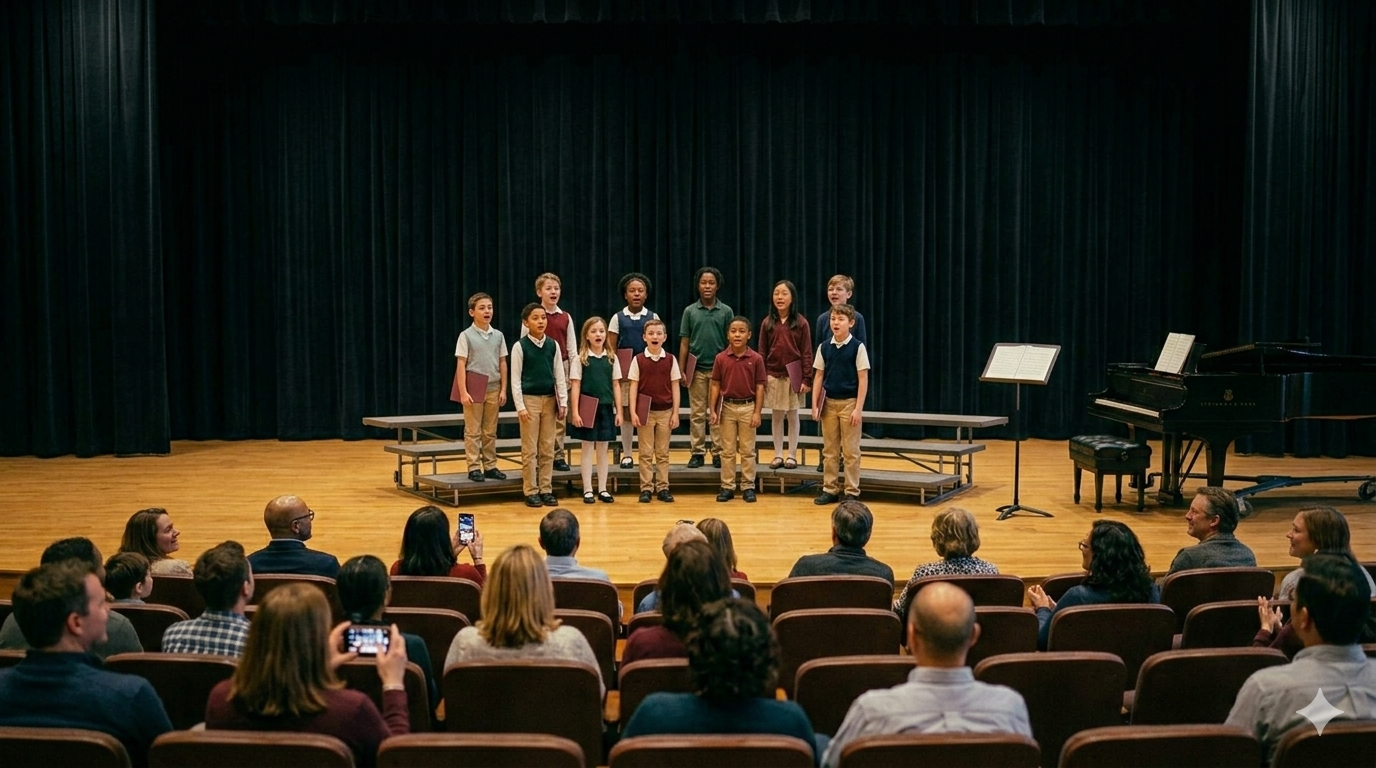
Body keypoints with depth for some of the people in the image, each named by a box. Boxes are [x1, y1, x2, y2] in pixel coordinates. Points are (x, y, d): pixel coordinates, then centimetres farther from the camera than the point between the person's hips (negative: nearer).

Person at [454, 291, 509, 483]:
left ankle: (490, 466, 17)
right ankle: (474, 468, 5)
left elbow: (503, 363, 10)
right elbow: (461, 365, -7)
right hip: (474, 389, -4)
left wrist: (503, 389, 6)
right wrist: (463, 392, -13)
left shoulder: (498, 335, 6)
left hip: (493, 389, 4)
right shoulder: (466, 336, -4)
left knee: (490, 432, 10)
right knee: (473, 432, 1)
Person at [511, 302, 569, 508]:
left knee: (548, 449, 7)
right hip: (529, 399, -3)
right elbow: (515, 379, -5)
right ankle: (531, 491, 8)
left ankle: (546, 490, 14)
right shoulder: (520, 346, -5)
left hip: (549, 399, 3)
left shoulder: (553, 345, 5)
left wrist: (562, 402, 3)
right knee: (530, 449, 2)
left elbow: (559, 375, 8)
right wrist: (520, 406, -10)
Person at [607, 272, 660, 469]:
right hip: (625, 371, 0)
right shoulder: (618, 318, 3)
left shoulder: (653, 317, 5)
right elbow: (610, 348, 4)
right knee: (626, 412, 4)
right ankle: (626, 454, 13)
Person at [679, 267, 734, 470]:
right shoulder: (690, 311, 5)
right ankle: (697, 452, 10)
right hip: (697, 370, 1)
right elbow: (684, 343, 5)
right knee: (697, 413, 5)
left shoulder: (726, 312, 3)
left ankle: (718, 453, 8)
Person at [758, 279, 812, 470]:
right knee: (776, 416, 7)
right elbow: (762, 352, 4)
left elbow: (806, 353, -3)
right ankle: (778, 455, 15)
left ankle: (792, 455, 14)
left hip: (793, 376, -2)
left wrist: (807, 379, -8)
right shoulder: (767, 323, 3)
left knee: (792, 415, 6)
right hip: (773, 376, 2)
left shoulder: (801, 323, -3)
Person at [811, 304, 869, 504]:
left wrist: (858, 408, -12)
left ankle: (852, 492, 9)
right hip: (829, 403, 4)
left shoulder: (857, 347, -7)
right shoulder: (824, 347, 3)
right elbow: (818, 376, 8)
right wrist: (815, 405, 3)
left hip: (849, 403, -4)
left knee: (850, 450, 2)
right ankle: (830, 489, 17)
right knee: (829, 450, 9)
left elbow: (863, 379, -7)